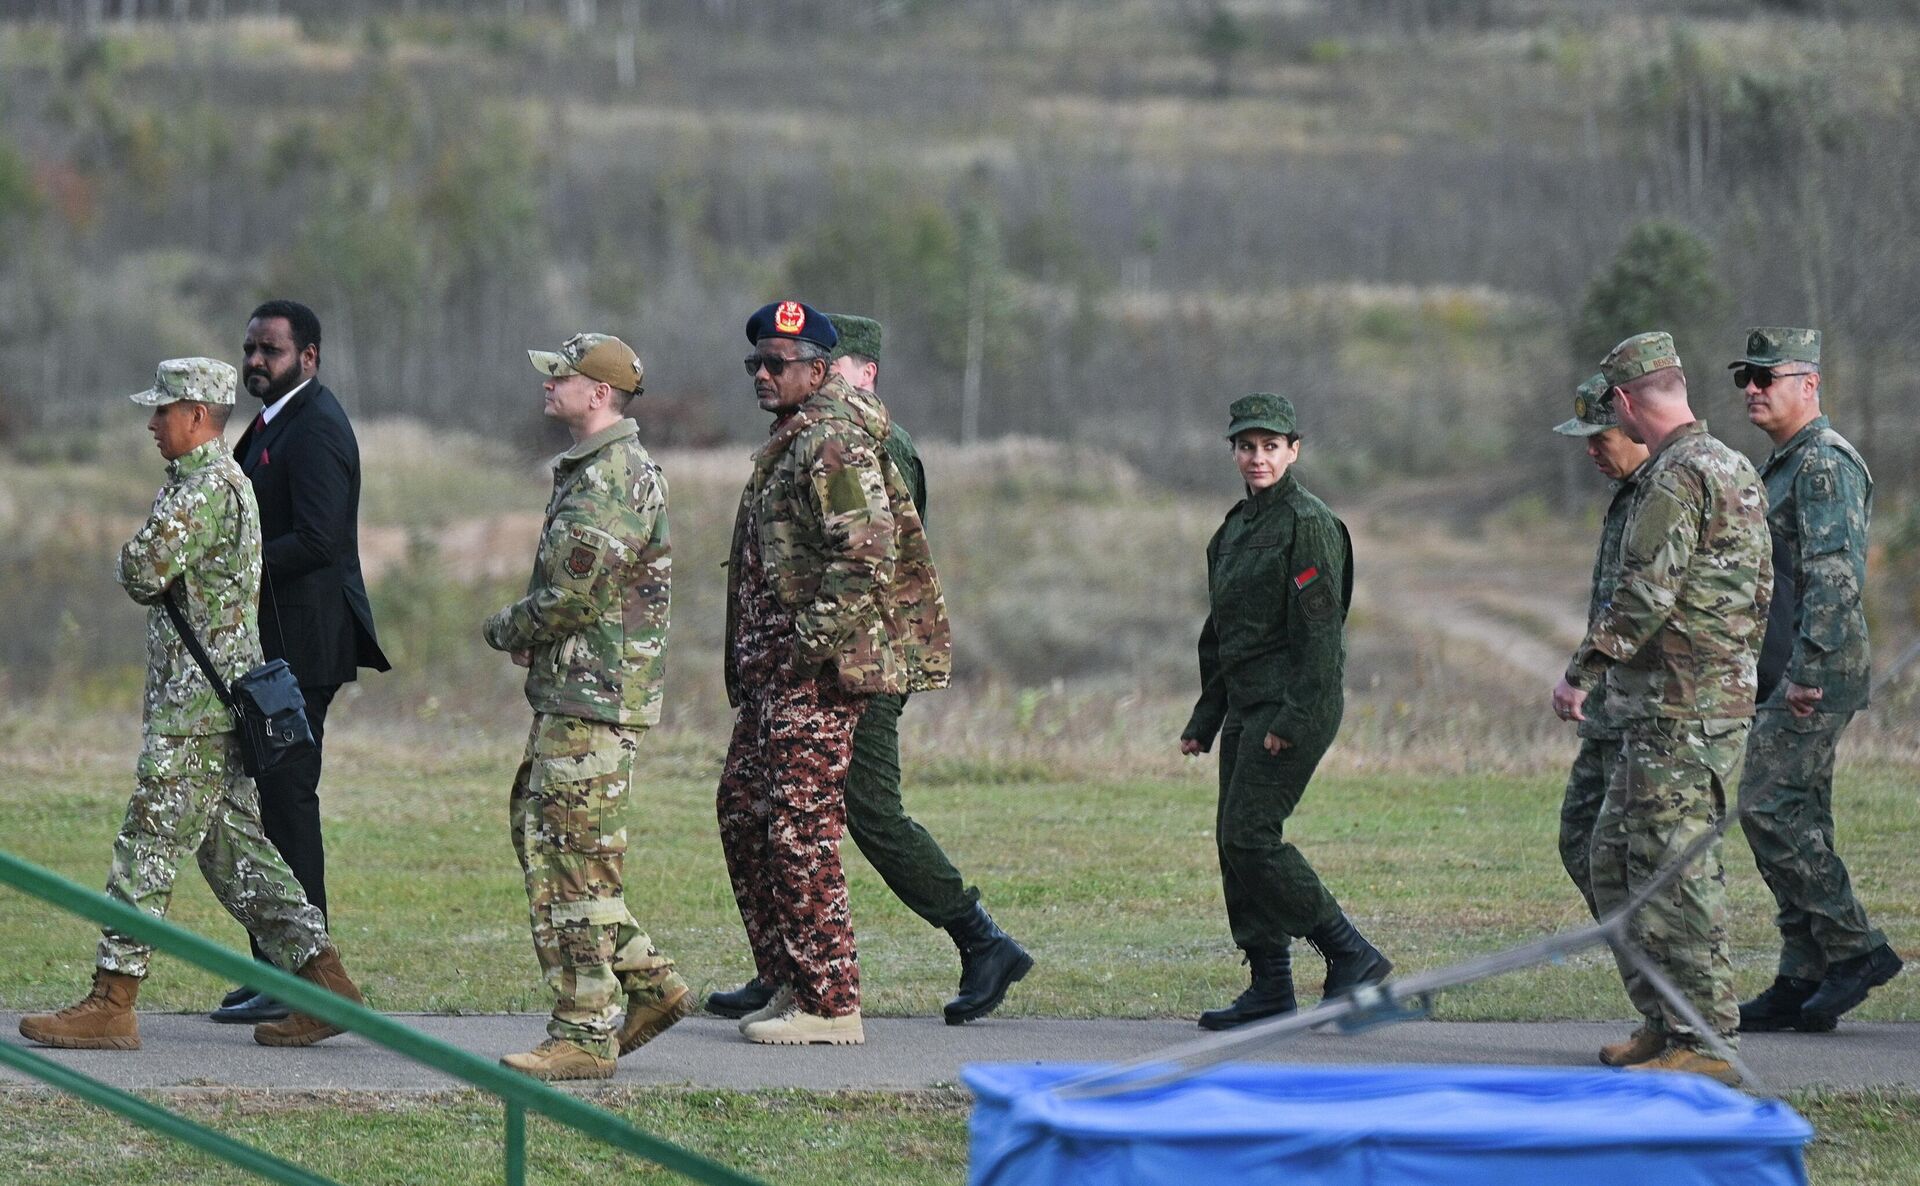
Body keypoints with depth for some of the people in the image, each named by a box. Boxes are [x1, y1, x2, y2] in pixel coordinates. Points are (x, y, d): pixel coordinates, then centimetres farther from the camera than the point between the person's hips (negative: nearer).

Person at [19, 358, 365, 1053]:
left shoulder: (210, 487, -15)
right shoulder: (219, 482, 18)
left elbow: (142, 571, -22)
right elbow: (154, 585, 24)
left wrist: (135, 564, 0)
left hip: (196, 704, -10)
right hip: (218, 702, 10)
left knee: (149, 847, -7)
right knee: (235, 849, 11)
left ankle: (112, 1003, -6)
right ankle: (321, 983, 9)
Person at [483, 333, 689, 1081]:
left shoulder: (613, 479, -18)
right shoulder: (587, 470, 17)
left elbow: (569, 597, -22)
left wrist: (504, 630, -3)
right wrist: (528, 637, 7)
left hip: (596, 700, -11)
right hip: (570, 691, 11)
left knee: (572, 861, -7)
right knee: (539, 834, 15)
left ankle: (585, 1034, -4)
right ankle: (650, 983, 18)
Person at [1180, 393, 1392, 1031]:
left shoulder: (1308, 524, -11)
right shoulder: (1236, 526, 16)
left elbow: (1320, 629, -17)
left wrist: (1294, 718, -22)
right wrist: (1204, 720, 20)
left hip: (1295, 705, -9)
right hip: (1245, 704, 9)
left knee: (1251, 835, -15)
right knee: (1233, 841, 6)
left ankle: (1351, 954, -8)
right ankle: (1270, 986, 10)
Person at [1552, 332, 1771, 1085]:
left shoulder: (1677, 478, -15)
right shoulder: (1736, 471, 16)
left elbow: (1643, 597, -21)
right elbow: (1760, 592, 22)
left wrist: (1580, 673, -14)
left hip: (1680, 711, -10)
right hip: (1725, 695, 10)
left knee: (1678, 871, -8)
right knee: (1615, 859, 16)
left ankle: (1704, 1042, -8)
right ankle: (1665, 1021, 19)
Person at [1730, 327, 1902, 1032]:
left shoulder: (1826, 464, -13)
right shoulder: (1784, 465, 20)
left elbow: (1835, 575, -21)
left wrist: (1809, 669, -25)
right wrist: (1772, 674, 23)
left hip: (1818, 675, -10)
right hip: (1786, 677, 10)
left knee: (1768, 809, -13)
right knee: (1798, 820, 8)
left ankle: (1854, 948, -9)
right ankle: (1803, 985, 10)